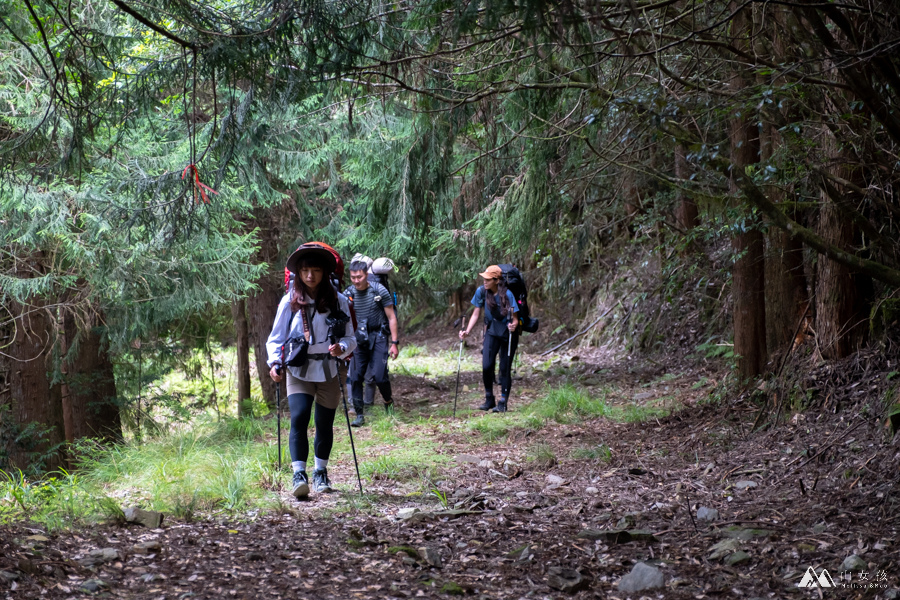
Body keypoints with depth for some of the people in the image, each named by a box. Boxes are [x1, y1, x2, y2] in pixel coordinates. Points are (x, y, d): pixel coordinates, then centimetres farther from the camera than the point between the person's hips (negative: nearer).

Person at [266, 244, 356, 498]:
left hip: (328, 372, 1)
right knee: (299, 418, -19)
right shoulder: (290, 301, -2)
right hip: (298, 372, -1)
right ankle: (299, 474, -21)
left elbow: (350, 338, 2)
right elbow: (276, 338, 3)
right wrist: (274, 363, -13)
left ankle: (321, 473, 28)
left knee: (324, 423, 9)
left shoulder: (338, 301, -2)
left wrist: (341, 347, -20)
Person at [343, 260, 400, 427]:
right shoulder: (348, 294, 0)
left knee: (379, 375, -14)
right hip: (359, 338, 3)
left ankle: (389, 402, 15)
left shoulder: (379, 291, -7)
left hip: (378, 337, -3)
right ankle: (360, 415, 6)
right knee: (355, 377, -4)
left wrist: (394, 343, -6)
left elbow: (391, 318, -2)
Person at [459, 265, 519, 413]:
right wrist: (467, 331, -12)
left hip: (508, 333, -3)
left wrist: (513, 325, -39)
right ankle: (489, 399, 9)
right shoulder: (481, 292, -11)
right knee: (486, 366, -8)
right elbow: (476, 314, -1)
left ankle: (503, 403, 10)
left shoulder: (507, 295, -21)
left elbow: (515, 318, -17)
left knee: (505, 369, -1)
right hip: (492, 331, 3)